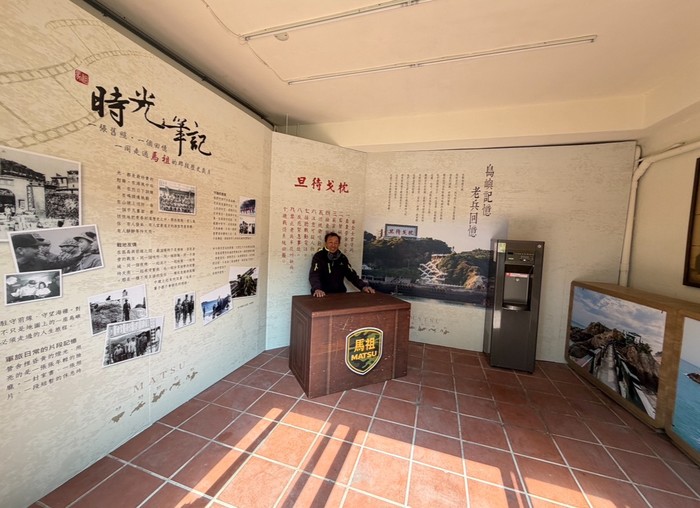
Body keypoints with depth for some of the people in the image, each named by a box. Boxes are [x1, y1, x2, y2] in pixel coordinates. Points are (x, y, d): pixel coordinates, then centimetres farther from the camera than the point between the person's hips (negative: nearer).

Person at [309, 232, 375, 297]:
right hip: (323, 295, -3)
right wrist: (317, 289, -39)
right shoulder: (318, 256, -6)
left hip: (339, 294, 3)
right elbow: (314, 275, -19)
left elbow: (351, 274, 7)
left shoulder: (342, 258, 9)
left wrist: (363, 286, -9)